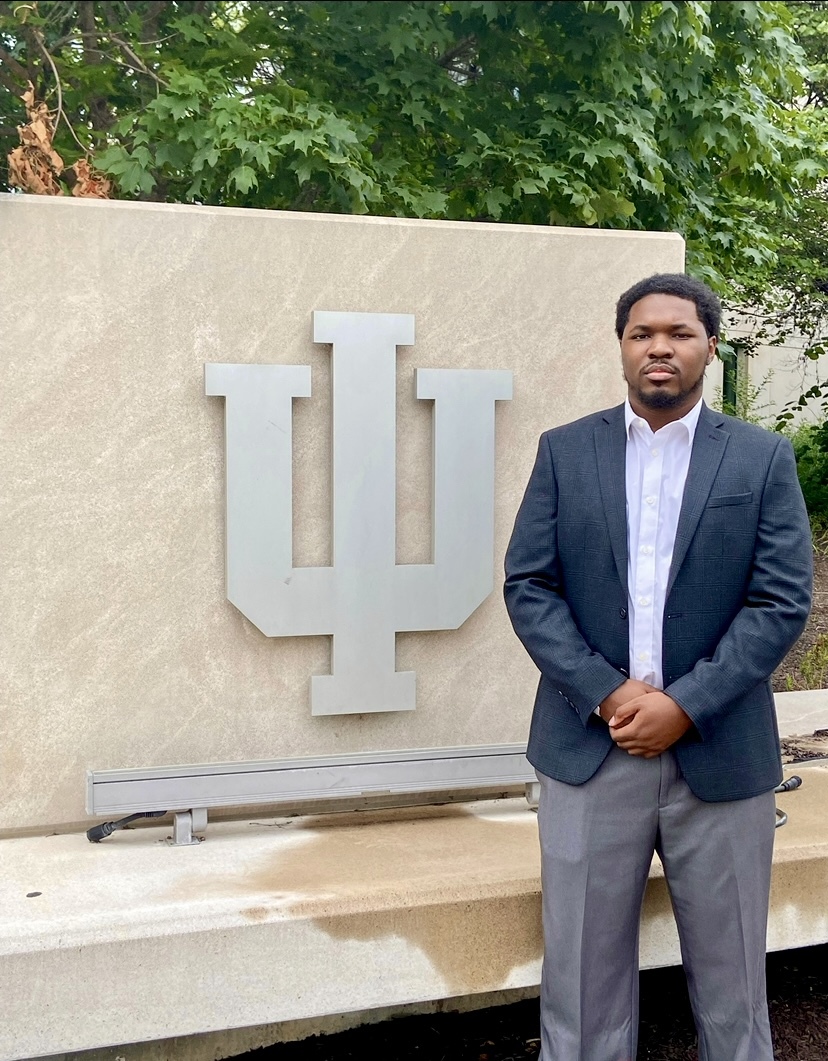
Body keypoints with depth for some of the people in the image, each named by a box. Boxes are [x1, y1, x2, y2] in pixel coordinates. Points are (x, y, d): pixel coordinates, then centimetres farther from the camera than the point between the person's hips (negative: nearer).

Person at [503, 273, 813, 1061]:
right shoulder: (565, 451, 5)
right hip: (588, 750, 1)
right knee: (583, 968, 8)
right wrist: (606, 694, -11)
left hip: (720, 754, 0)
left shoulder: (764, 458, 3)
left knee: (730, 973, 11)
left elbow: (781, 602, -4)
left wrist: (684, 706, -13)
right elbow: (527, 587, 0)